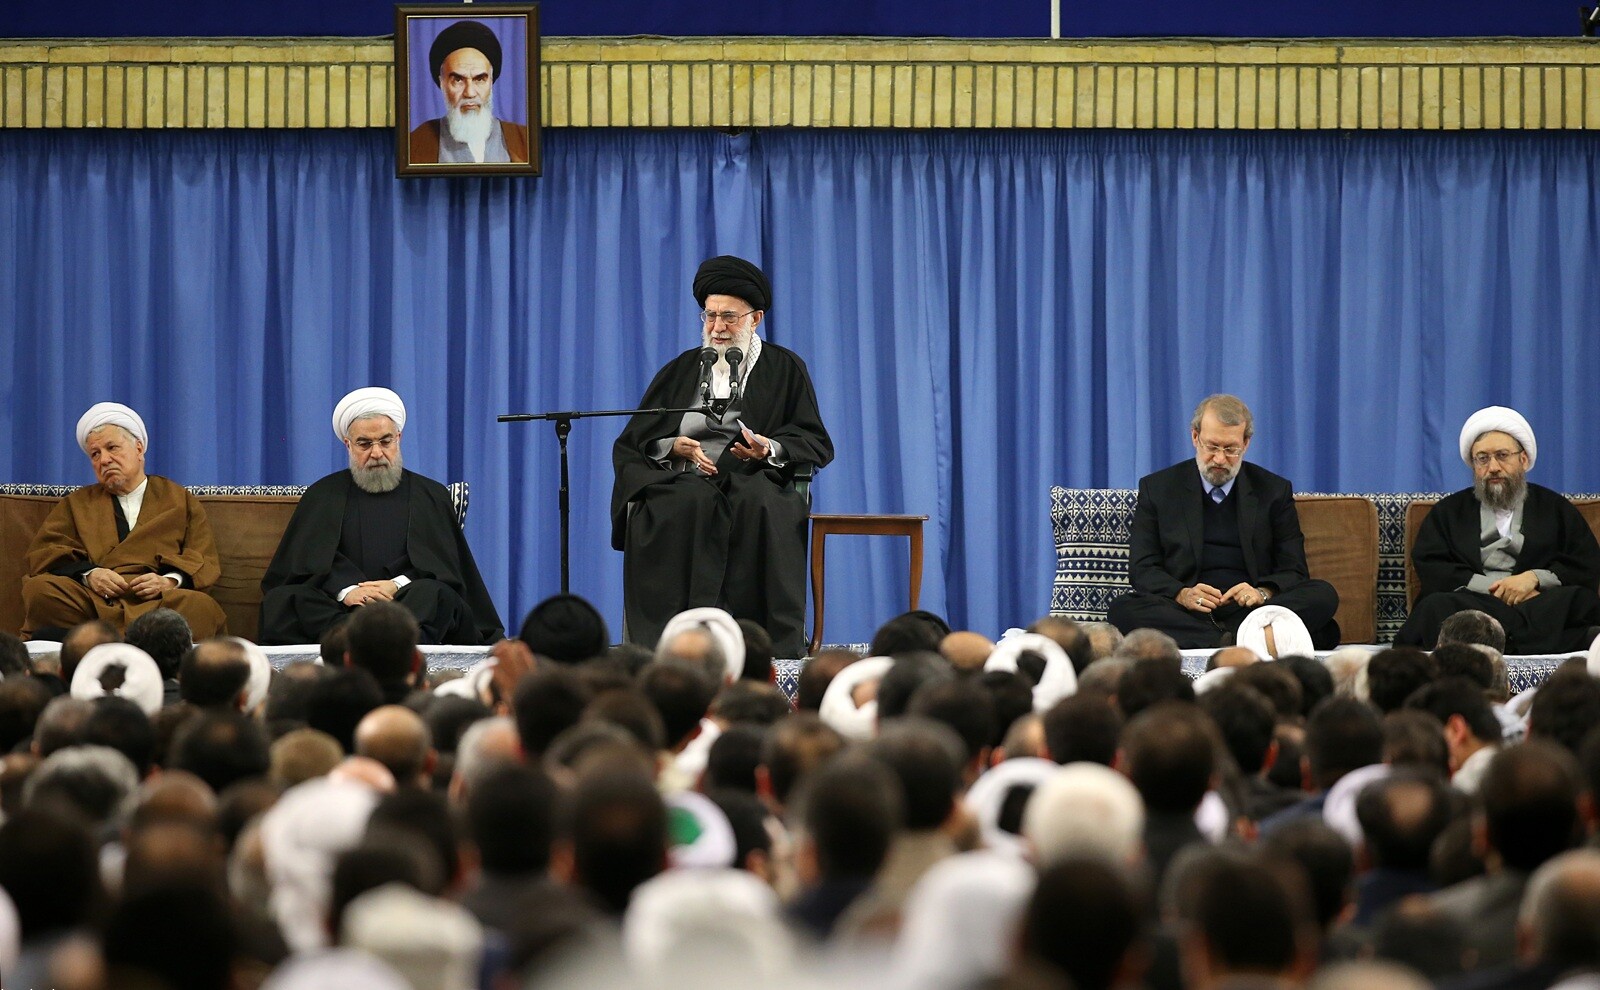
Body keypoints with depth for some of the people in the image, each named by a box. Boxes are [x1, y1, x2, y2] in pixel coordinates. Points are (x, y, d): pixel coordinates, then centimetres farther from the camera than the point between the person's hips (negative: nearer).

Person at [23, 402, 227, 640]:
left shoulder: (181, 501, 24)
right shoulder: (77, 503, 27)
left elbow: (206, 561, 14)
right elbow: (43, 554, 13)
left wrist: (170, 581, -9)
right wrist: (88, 574, -8)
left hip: (158, 602, 0)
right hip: (91, 599, 0)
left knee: (201, 607, -38)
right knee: (38, 590, -32)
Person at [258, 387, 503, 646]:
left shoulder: (431, 496, 18)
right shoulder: (323, 495, 19)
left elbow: (443, 565, 5)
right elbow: (308, 560, 3)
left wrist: (398, 585, -15)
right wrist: (345, 590, -17)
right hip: (340, 608, 0)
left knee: (435, 595, -34)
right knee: (279, 601, -30)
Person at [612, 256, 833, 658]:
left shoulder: (785, 369, 15)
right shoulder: (681, 370, 21)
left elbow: (816, 444, 7)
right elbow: (633, 441, 14)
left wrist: (770, 449, -13)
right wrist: (676, 448, -7)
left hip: (754, 481, -1)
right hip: (682, 481, 1)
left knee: (759, 505, -39)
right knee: (687, 507, -37)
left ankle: (777, 648, -40)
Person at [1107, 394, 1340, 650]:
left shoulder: (1275, 491, 13)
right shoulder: (1157, 489, 11)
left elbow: (1294, 571, 10)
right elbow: (1142, 568, 6)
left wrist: (1263, 593, -14)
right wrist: (1181, 594, -15)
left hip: (1251, 611, 1)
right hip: (1187, 616, -1)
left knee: (1323, 595, -27)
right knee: (1122, 611, -32)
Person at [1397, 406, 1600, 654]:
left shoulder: (1556, 509, 22)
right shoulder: (1449, 511, 23)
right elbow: (1428, 567, 7)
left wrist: (1535, 578, -9)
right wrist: (1492, 587, -7)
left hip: (1539, 604, -1)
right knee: (1437, 607, -38)